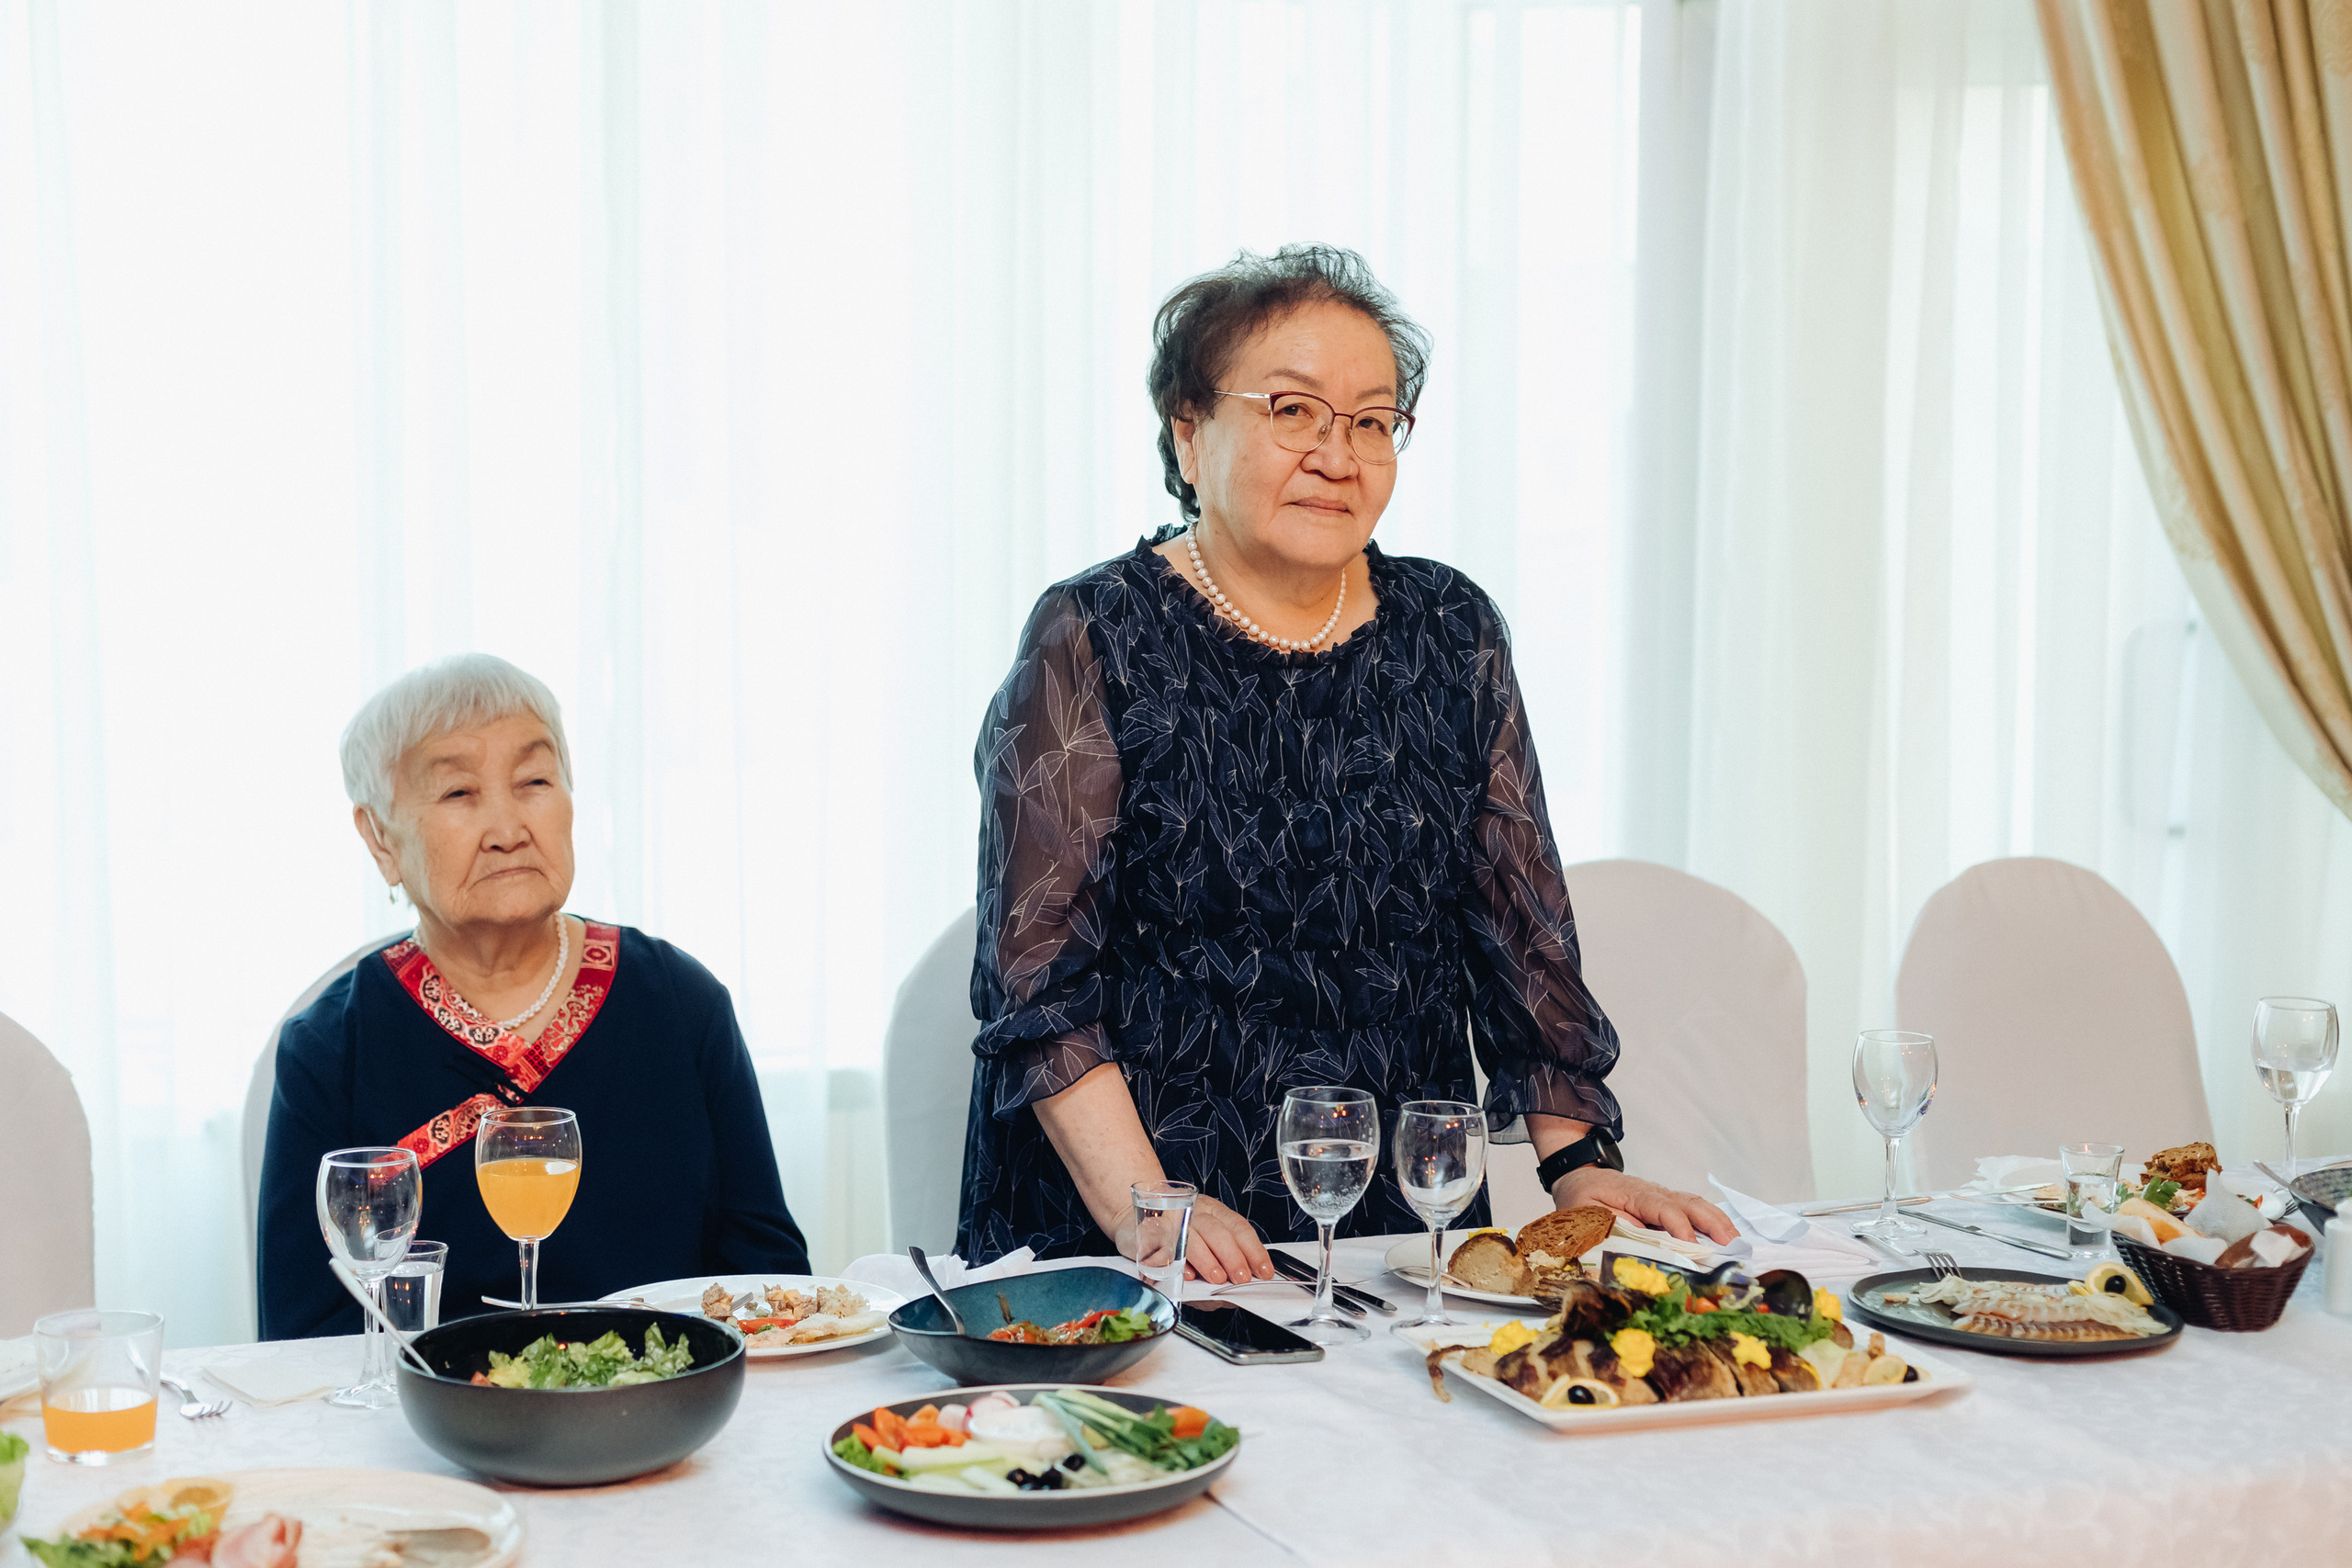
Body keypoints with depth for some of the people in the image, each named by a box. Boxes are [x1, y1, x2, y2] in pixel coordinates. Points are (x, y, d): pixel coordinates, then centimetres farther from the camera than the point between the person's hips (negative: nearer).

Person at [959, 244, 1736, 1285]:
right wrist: (1140, 1206, -19)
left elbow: (1522, 930, 12)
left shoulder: (1453, 636, 10)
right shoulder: (1092, 642, -3)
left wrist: (1579, 1160, 1)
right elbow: (1040, 970, -7)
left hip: (1403, 1224, 4)